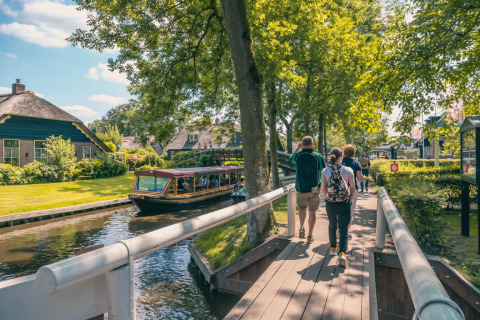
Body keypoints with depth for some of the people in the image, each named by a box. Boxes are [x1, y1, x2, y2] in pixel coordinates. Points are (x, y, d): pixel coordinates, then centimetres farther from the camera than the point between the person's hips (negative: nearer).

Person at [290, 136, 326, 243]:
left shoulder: (298, 155, -7)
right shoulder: (318, 157, -10)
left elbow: (291, 158, 18)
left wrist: (298, 147, 22)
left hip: (301, 189, 1)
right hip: (314, 189, 0)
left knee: (302, 208, 23)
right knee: (312, 212, 13)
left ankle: (301, 227, 2)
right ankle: (310, 235, 20)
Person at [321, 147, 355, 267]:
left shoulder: (325, 171, -7)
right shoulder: (348, 171, -9)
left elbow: (322, 188, -5)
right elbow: (352, 188, -2)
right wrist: (350, 199, 12)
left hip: (330, 203, 2)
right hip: (344, 203, -1)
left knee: (332, 226, 21)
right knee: (343, 229, 5)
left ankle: (333, 248, 36)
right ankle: (342, 253, -10)